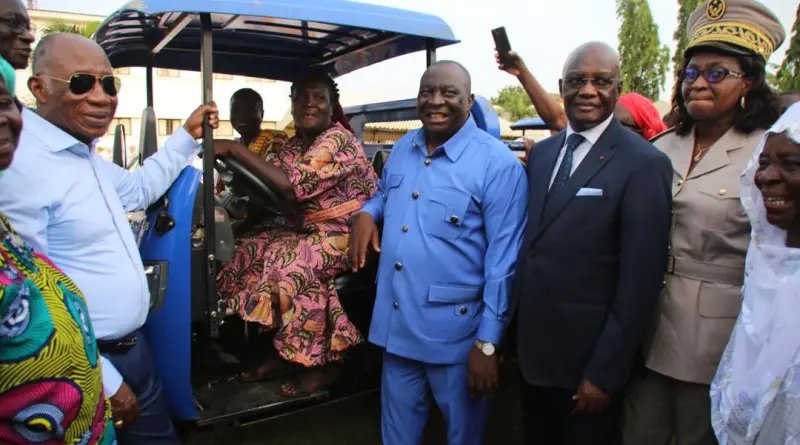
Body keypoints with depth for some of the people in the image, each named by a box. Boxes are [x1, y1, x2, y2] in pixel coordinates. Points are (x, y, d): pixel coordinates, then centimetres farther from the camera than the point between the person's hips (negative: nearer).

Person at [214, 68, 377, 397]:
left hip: (348, 234, -8)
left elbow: (292, 187, -28)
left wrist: (235, 150, -25)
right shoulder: (296, 145, 12)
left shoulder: (337, 140, -16)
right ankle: (281, 351, 4)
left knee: (293, 262, -28)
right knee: (254, 248, -8)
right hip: (309, 230, 9)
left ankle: (323, 363, -9)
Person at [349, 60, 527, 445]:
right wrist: (365, 213, 0)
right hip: (394, 322, 6)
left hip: (455, 331, -5)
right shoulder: (403, 148, 6)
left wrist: (487, 342, -16)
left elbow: (502, 259, -15)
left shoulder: (497, 164, -14)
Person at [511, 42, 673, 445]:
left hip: (587, 360, -5)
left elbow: (640, 281, -16)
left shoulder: (644, 165, -14)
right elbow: (529, 244, 9)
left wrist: (605, 373, -15)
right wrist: (513, 324, 6)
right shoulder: (541, 153, 6)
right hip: (532, 350, 6)